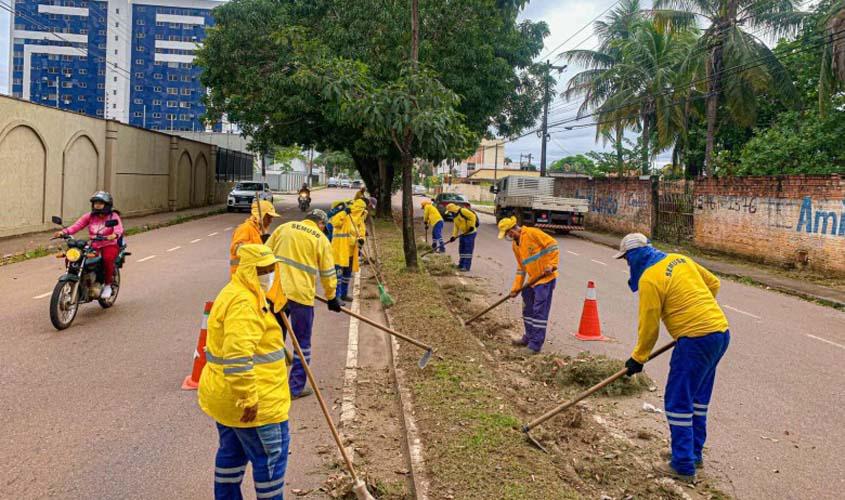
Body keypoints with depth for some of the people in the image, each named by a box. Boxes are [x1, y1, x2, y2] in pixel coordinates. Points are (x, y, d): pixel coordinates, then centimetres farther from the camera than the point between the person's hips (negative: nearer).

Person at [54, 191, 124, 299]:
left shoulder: (113, 216, -3)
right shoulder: (90, 216, 10)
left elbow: (119, 228, -22)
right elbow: (77, 225, -3)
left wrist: (114, 235, -46)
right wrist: (64, 232, -21)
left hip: (110, 246, -4)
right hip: (94, 246, 4)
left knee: (107, 258, -37)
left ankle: (107, 285, -14)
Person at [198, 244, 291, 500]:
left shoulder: (238, 294, 13)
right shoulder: (243, 303, -23)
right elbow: (237, 356, -32)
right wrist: (249, 398, -29)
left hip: (226, 395, 11)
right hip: (249, 400, -11)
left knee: (232, 451, 21)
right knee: (272, 454, 2)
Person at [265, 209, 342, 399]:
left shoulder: (284, 228, 9)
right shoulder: (321, 240, 0)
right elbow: (328, 273, 2)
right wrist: (331, 297, 14)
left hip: (276, 291, 4)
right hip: (301, 294, -4)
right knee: (302, 342, 9)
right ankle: (296, 388, 14)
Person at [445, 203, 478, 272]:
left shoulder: (462, 211, -15)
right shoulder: (455, 217, 14)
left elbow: (472, 216, -22)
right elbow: (456, 227, 12)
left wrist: (471, 226, -24)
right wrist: (454, 236, 1)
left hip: (470, 233, -10)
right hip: (463, 234, 10)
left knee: (468, 250, -8)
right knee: (461, 249, 14)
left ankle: (466, 267, -7)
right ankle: (461, 265, 24)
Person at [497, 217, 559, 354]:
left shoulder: (532, 233, -15)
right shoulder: (515, 245, 11)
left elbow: (553, 245, -14)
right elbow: (521, 267, 16)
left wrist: (552, 265, -19)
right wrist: (516, 287, 11)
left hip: (546, 278, -9)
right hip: (532, 280, 9)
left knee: (539, 311, -6)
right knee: (528, 309, 17)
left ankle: (535, 344, -1)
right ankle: (529, 337, 33)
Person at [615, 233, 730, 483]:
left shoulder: (649, 279, -13)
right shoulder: (680, 259, 11)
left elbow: (648, 326, -10)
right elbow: (713, 283, 20)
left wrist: (638, 358, 2)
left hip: (696, 340, -9)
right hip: (720, 331, 9)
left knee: (678, 402, 1)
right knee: (698, 399, 21)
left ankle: (684, 466, 8)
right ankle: (694, 453, 33)